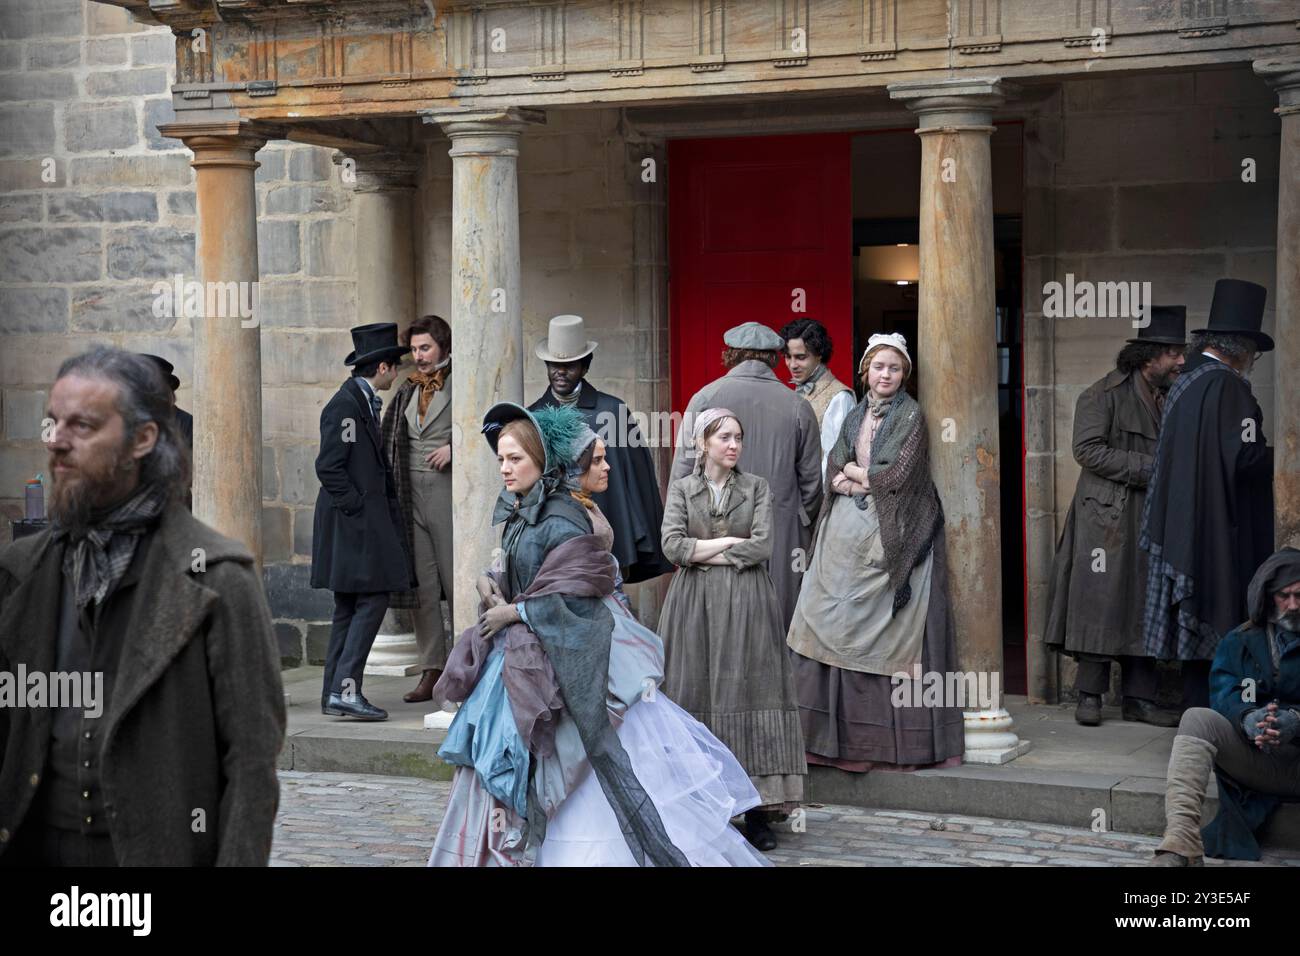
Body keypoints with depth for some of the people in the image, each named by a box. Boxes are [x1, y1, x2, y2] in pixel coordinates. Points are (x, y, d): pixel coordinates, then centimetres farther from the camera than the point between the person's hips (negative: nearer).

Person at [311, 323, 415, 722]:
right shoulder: (345, 404, -14)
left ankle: (334, 695, 12)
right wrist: (358, 508, -16)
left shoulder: (364, 402, 17)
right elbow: (329, 467, -19)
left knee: (349, 607, 9)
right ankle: (345, 689, -13)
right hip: (355, 521, -10)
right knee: (372, 601, -12)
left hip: (364, 519, 10)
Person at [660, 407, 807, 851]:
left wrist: (702, 553, -5)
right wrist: (730, 542, -8)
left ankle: (758, 813, -4)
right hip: (695, 605, 1)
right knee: (695, 698, -2)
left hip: (746, 603, -1)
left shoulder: (757, 488, 7)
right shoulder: (681, 488, 8)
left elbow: (762, 546, -6)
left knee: (748, 696, -5)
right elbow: (672, 546, -5)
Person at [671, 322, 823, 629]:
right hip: (780, 538, 1)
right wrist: (805, 529, 20)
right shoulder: (798, 406, 1)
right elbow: (811, 481, 6)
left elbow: (683, 471, -2)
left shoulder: (704, 399, -3)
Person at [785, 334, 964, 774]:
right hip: (848, 532, 6)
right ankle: (846, 733, 5)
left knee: (886, 634, -8)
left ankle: (896, 736, -4)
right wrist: (869, 478, -9)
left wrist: (855, 473, 2)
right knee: (840, 628, 0)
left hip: (891, 535, -6)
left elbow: (898, 475, -11)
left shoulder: (910, 416, -1)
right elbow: (834, 470, 10)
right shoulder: (855, 416, 17)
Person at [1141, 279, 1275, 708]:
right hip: (1221, 532, -8)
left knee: (1195, 634, 11)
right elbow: (1246, 457, -20)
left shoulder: (1182, 385, 13)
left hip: (1181, 532, 8)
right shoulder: (1228, 387, -14)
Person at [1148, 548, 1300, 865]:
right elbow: (1223, 694, -1)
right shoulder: (1239, 642, 15)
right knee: (1198, 719, -24)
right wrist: (1249, 719, -24)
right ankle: (1180, 845, -41)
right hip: (1253, 754, 2)